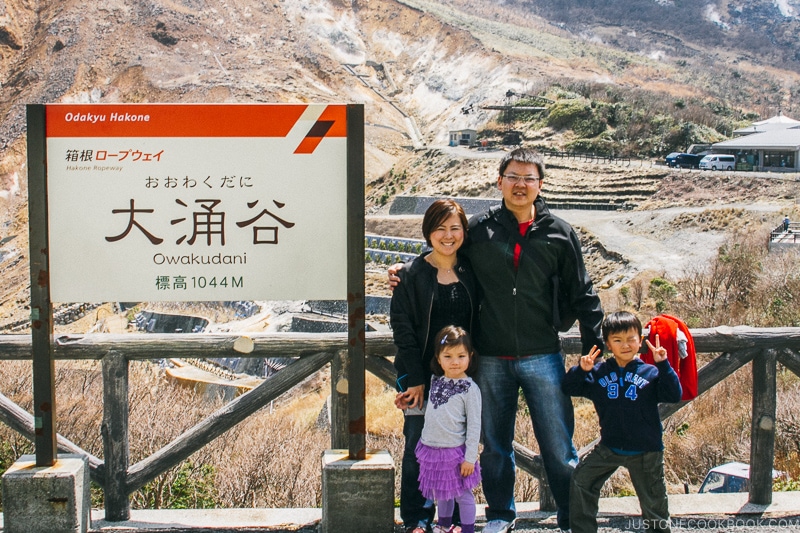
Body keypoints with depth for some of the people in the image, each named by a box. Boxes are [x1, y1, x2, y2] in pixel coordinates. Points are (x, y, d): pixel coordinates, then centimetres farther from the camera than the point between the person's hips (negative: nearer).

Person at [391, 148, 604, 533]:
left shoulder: (559, 234, 2)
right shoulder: (478, 230, 2)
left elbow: (582, 296, 6)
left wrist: (594, 347, 2)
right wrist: (404, 271, -1)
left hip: (542, 357, -1)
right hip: (491, 360, 1)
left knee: (558, 446, 3)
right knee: (495, 445, 14)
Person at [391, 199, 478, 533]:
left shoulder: (471, 273, 5)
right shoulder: (412, 276, -4)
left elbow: (477, 323, 9)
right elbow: (402, 329, -6)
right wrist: (415, 379, -10)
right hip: (421, 375, -2)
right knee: (418, 447, 2)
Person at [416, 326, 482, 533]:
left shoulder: (470, 389, -12)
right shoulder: (435, 381, 5)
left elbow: (474, 425, -12)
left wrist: (470, 458, -14)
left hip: (455, 451, -6)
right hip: (431, 449, 6)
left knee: (462, 493, 5)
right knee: (440, 492, 19)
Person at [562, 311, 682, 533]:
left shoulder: (650, 373, -4)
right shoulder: (598, 373, 2)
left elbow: (674, 395, -15)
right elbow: (568, 388, 1)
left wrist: (663, 365, -25)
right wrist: (581, 369, -17)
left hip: (646, 452, -2)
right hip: (609, 448, 2)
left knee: (653, 502, 8)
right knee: (581, 481, -3)